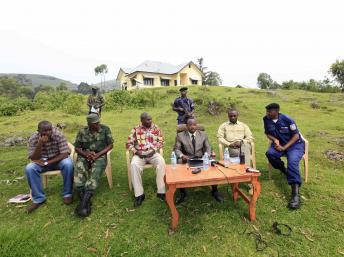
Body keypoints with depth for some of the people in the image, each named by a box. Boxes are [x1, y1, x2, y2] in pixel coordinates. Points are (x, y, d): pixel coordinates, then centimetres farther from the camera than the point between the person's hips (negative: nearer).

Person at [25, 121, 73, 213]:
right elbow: (33, 158, -16)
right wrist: (40, 144, -31)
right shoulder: (33, 139, -13)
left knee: (68, 164, -34)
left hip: (58, 159, -2)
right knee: (29, 168, -26)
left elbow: (65, 154, -23)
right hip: (42, 161, 3)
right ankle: (38, 198, -9)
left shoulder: (58, 135, -21)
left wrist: (48, 162, -28)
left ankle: (67, 194, -15)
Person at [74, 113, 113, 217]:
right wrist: (86, 154, -14)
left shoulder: (105, 129, 0)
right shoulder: (82, 131, 5)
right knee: (79, 171, -29)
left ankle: (84, 202, -34)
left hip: (100, 156, -2)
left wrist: (98, 155, -14)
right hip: (84, 156, 2)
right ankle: (85, 201, -31)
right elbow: (77, 147, 7)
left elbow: (110, 145, -2)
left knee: (95, 173, -32)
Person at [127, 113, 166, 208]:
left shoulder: (156, 128, 6)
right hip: (139, 154, 0)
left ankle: (161, 192, -21)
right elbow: (129, 143, 3)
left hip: (153, 153, 1)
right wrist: (136, 152, -13)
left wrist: (154, 150, -11)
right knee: (134, 165, -31)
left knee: (161, 162, -30)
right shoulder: (136, 129, 3)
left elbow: (161, 141, 4)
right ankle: (139, 194, -20)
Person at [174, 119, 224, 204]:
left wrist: (207, 156, -13)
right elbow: (177, 149, -1)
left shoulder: (203, 134, 7)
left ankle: (214, 191, 2)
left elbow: (208, 148, 8)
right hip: (187, 160, -1)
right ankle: (182, 193, -2)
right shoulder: (180, 135, 1)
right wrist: (182, 156, -21)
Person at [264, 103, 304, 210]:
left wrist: (284, 147, -22)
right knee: (270, 153, -28)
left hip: (295, 144, -3)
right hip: (279, 143, 4)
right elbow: (267, 133, 7)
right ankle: (284, 171, 1)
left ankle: (295, 194, -30)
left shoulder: (287, 119, -17)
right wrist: (275, 140, -14)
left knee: (292, 162, -29)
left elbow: (296, 136, -14)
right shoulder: (266, 119, -6)